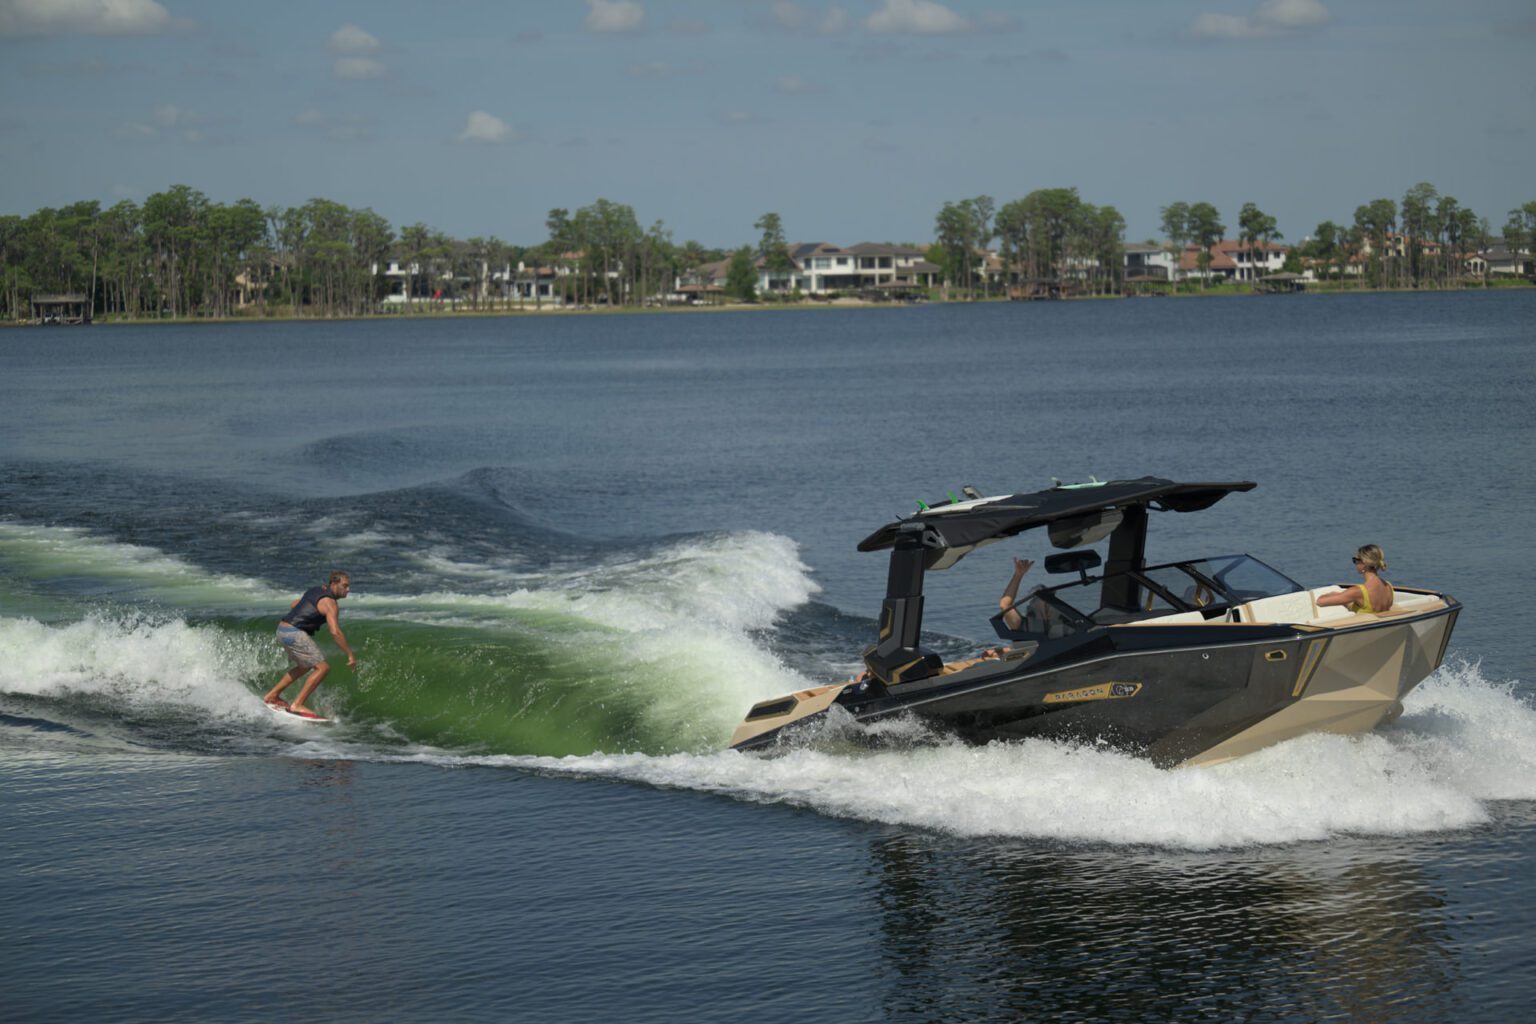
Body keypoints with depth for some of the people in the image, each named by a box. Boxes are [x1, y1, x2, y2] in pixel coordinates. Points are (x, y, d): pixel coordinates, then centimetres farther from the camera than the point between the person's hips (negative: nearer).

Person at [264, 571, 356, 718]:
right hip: (294, 634, -10)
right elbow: (335, 632, -23)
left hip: (282, 629, 10)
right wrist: (350, 654, -19)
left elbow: (295, 604, 31)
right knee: (322, 667, -9)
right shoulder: (329, 603, -13)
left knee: (305, 666, 27)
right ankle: (297, 705, -12)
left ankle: (272, 695, 31)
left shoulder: (316, 591, 16)